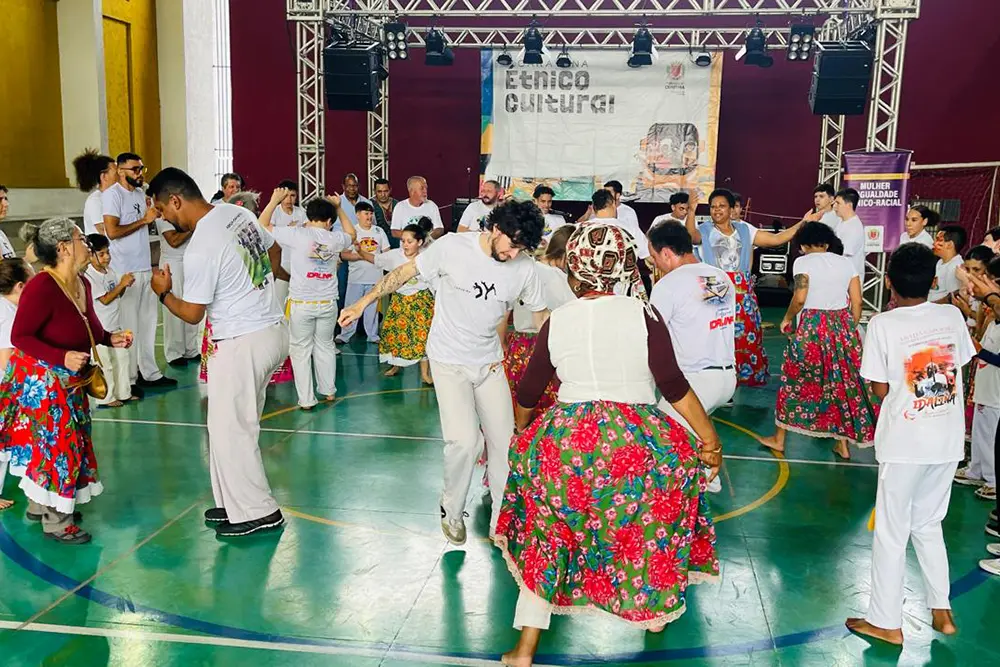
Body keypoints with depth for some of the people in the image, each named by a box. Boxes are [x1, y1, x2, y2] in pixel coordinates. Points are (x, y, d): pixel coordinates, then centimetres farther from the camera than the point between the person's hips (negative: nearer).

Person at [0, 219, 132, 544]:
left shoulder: (82, 284, -1)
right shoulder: (41, 287, -26)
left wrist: (111, 339, -3)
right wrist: (62, 357, -32)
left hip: (68, 381, 9)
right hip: (40, 380, -9)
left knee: (65, 443, 18)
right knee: (55, 446, 0)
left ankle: (40, 505, 36)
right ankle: (56, 522, 15)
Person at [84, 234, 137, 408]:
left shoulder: (109, 271, 6)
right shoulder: (90, 277, -18)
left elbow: (118, 294, 12)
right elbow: (105, 299, -21)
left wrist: (124, 284, -8)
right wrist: (122, 284, -22)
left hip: (114, 324, 8)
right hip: (100, 328, -8)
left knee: (121, 358, 16)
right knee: (105, 364, 1)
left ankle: (123, 393, 27)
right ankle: (106, 398, 13)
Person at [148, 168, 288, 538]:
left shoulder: (200, 249, -20)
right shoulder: (238, 212, 4)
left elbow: (192, 314, -11)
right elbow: (273, 252, 20)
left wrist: (163, 292, 7)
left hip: (243, 343, -9)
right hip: (273, 329, 9)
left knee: (229, 429, 2)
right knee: (239, 424, 17)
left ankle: (258, 512, 11)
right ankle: (238, 501, 26)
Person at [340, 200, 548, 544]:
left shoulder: (525, 269, -9)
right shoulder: (452, 247, -17)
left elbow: (542, 318, 3)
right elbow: (404, 272, -5)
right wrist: (362, 304, -3)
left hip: (489, 362, 4)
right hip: (449, 361, -3)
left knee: (504, 441, 3)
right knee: (464, 440, -15)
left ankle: (502, 521, 21)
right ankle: (452, 511, 12)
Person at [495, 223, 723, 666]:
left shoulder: (556, 321, 2)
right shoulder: (641, 314, -5)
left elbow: (527, 393, 12)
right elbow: (674, 386, -7)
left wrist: (522, 431, 30)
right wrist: (710, 438, 2)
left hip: (563, 441, 1)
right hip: (637, 442, -1)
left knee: (546, 536, 17)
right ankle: (656, 609, 39)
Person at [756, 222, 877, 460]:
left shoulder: (803, 262, -5)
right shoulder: (846, 263, 8)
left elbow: (799, 298, -14)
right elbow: (857, 302, 5)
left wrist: (787, 319, 3)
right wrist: (850, 329, 16)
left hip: (812, 326, -4)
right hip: (843, 326, 4)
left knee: (795, 380, 9)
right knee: (843, 381, 12)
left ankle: (779, 439, 19)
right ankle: (843, 444, 18)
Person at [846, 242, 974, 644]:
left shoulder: (883, 325, -14)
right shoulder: (952, 316, -1)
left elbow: (880, 390, -9)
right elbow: (961, 367, 9)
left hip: (905, 443, -5)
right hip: (948, 441, 5)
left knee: (891, 533, 8)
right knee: (928, 525, 22)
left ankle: (886, 622, 17)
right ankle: (941, 610, 29)